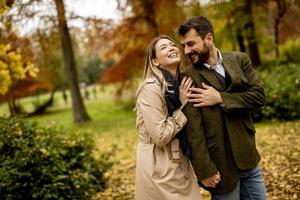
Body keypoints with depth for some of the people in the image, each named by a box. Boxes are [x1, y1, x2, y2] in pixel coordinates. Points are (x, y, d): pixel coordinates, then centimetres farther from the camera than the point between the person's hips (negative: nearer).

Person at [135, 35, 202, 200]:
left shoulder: (181, 85, 7)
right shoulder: (151, 88, -18)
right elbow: (161, 137, -21)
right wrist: (182, 106, -15)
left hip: (180, 163, 8)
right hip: (159, 168, -8)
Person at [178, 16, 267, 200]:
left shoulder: (239, 60, 2)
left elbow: (259, 95, -6)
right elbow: (193, 129, -14)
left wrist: (221, 98, -16)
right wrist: (205, 170, -17)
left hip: (248, 157, 4)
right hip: (221, 165, -4)